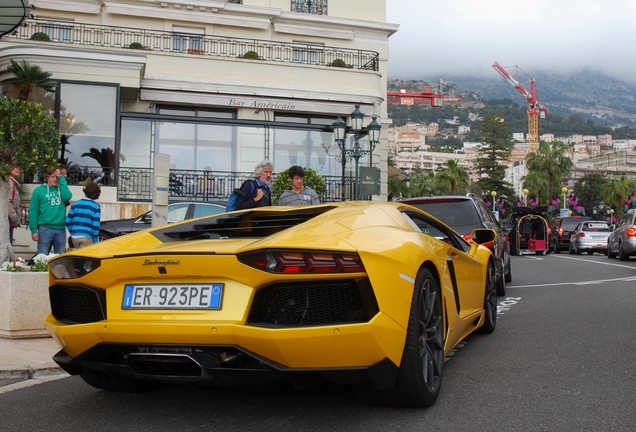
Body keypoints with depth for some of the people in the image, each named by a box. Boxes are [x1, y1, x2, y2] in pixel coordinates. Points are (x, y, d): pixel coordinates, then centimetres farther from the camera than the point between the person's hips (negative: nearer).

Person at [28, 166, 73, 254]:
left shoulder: (61, 189, 12)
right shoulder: (39, 190, 2)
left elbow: (67, 196, -12)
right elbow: (33, 212, 0)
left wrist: (61, 179, -6)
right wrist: (34, 230, -8)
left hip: (61, 229, 3)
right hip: (45, 228, -3)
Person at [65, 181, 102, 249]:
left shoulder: (75, 204, 9)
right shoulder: (96, 207, -3)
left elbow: (68, 222, 7)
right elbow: (96, 226, -8)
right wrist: (95, 242, -1)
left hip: (74, 237, 5)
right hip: (86, 238, -5)